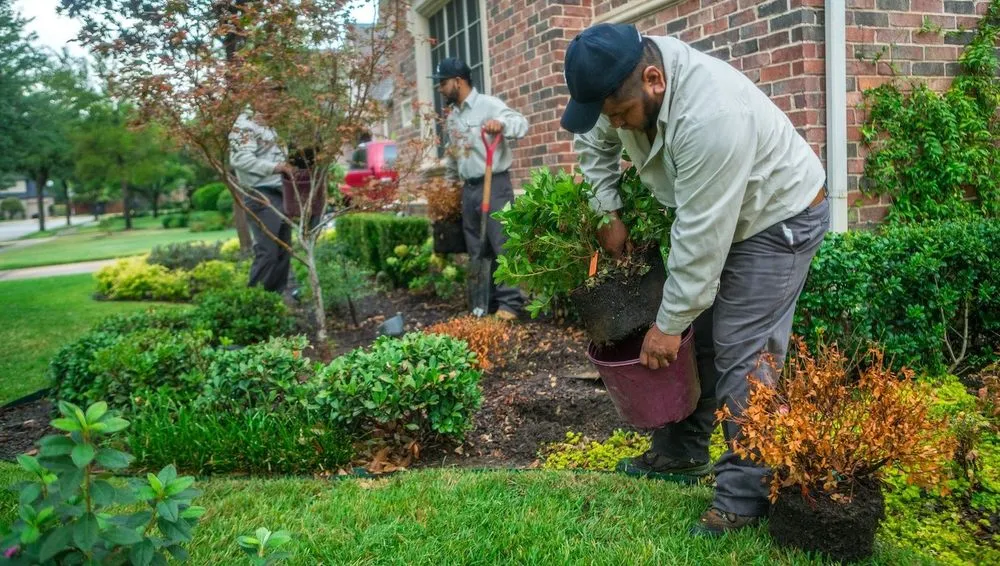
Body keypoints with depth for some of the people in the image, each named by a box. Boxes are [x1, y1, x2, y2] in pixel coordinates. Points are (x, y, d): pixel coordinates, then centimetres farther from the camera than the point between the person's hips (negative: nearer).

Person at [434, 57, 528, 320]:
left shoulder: (488, 105, -8)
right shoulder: (452, 117, 16)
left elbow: (521, 123, -22)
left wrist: (502, 124, -41)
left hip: (494, 185, -8)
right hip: (468, 189, 8)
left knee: (503, 245, -7)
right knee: (476, 249, 11)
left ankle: (510, 303, -2)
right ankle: (485, 300, 20)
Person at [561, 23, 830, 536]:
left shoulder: (710, 115, -38)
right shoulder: (625, 80, -13)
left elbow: (701, 238, -33)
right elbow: (593, 141, 9)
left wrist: (668, 323, -25)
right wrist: (608, 213, 1)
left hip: (779, 215, -8)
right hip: (712, 215, 8)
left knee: (741, 353, -12)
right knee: (694, 336, 12)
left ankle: (745, 496, -1)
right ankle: (681, 453, 26)